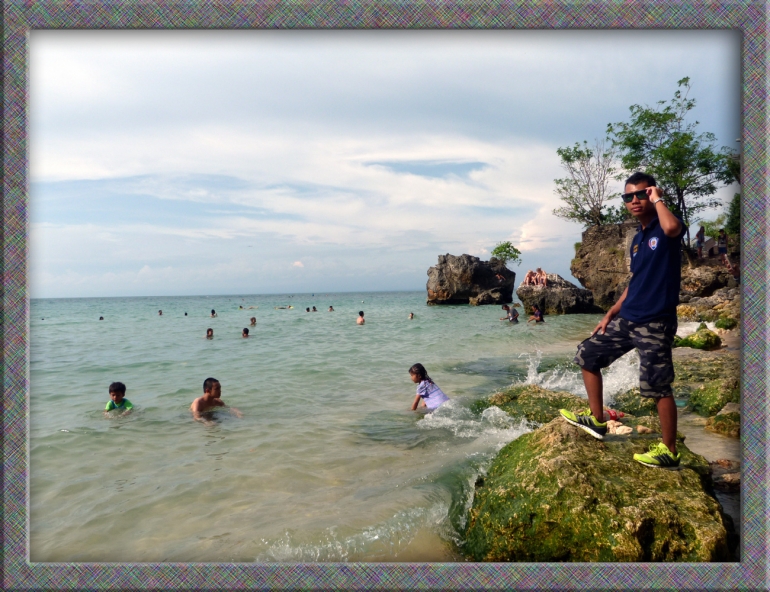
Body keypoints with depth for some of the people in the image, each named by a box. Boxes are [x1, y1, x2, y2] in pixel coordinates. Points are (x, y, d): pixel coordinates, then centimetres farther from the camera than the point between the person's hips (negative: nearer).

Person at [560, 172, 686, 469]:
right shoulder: (638, 239, 14)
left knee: (658, 388, -3)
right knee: (587, 354, 12)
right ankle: (596, 420, 23)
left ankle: (669, 452, 13)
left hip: (655, 323, -9)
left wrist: (658, 200, -19)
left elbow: (672, 227, -38)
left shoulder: (665, 228, -10)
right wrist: (611, 312, 18)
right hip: (627, 318, 9)